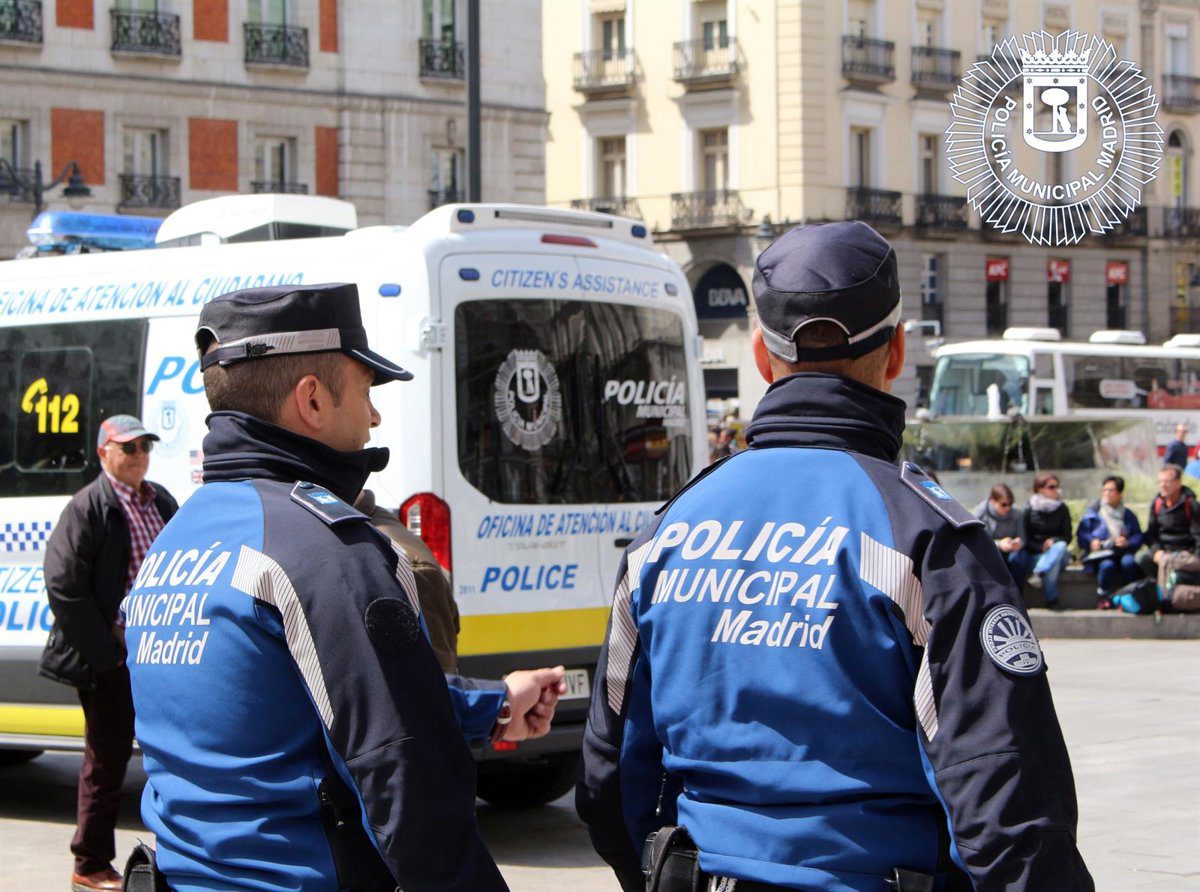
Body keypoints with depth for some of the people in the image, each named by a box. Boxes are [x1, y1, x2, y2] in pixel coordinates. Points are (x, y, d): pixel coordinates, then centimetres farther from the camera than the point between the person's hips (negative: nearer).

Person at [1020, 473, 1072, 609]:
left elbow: (1067, 537, 4)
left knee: (1060, 546, -33)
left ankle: (1038, 573, -45)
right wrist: (1042, 548, -16)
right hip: (1035, 554, -2)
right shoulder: (1029, 511, 1)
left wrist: (1053, 541, -17)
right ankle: (1051, 599, -38)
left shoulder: (1062, 509, 7)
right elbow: (1025, 540, 0)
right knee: (1053, 565, -35)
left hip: (1058, 552, 2)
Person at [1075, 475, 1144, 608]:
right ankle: (1102, 597, -14)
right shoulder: (1093, 512, 13)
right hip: (1100, 553, -1)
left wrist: (1128, 543, -14)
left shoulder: (1128, 516, 17)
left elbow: (1138, 537, 7)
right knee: (1107, 565, -36)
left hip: (1122, 553, 1)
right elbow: (1081, 535, 4)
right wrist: (1091, 541, -18)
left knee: (1128, 562, -34)